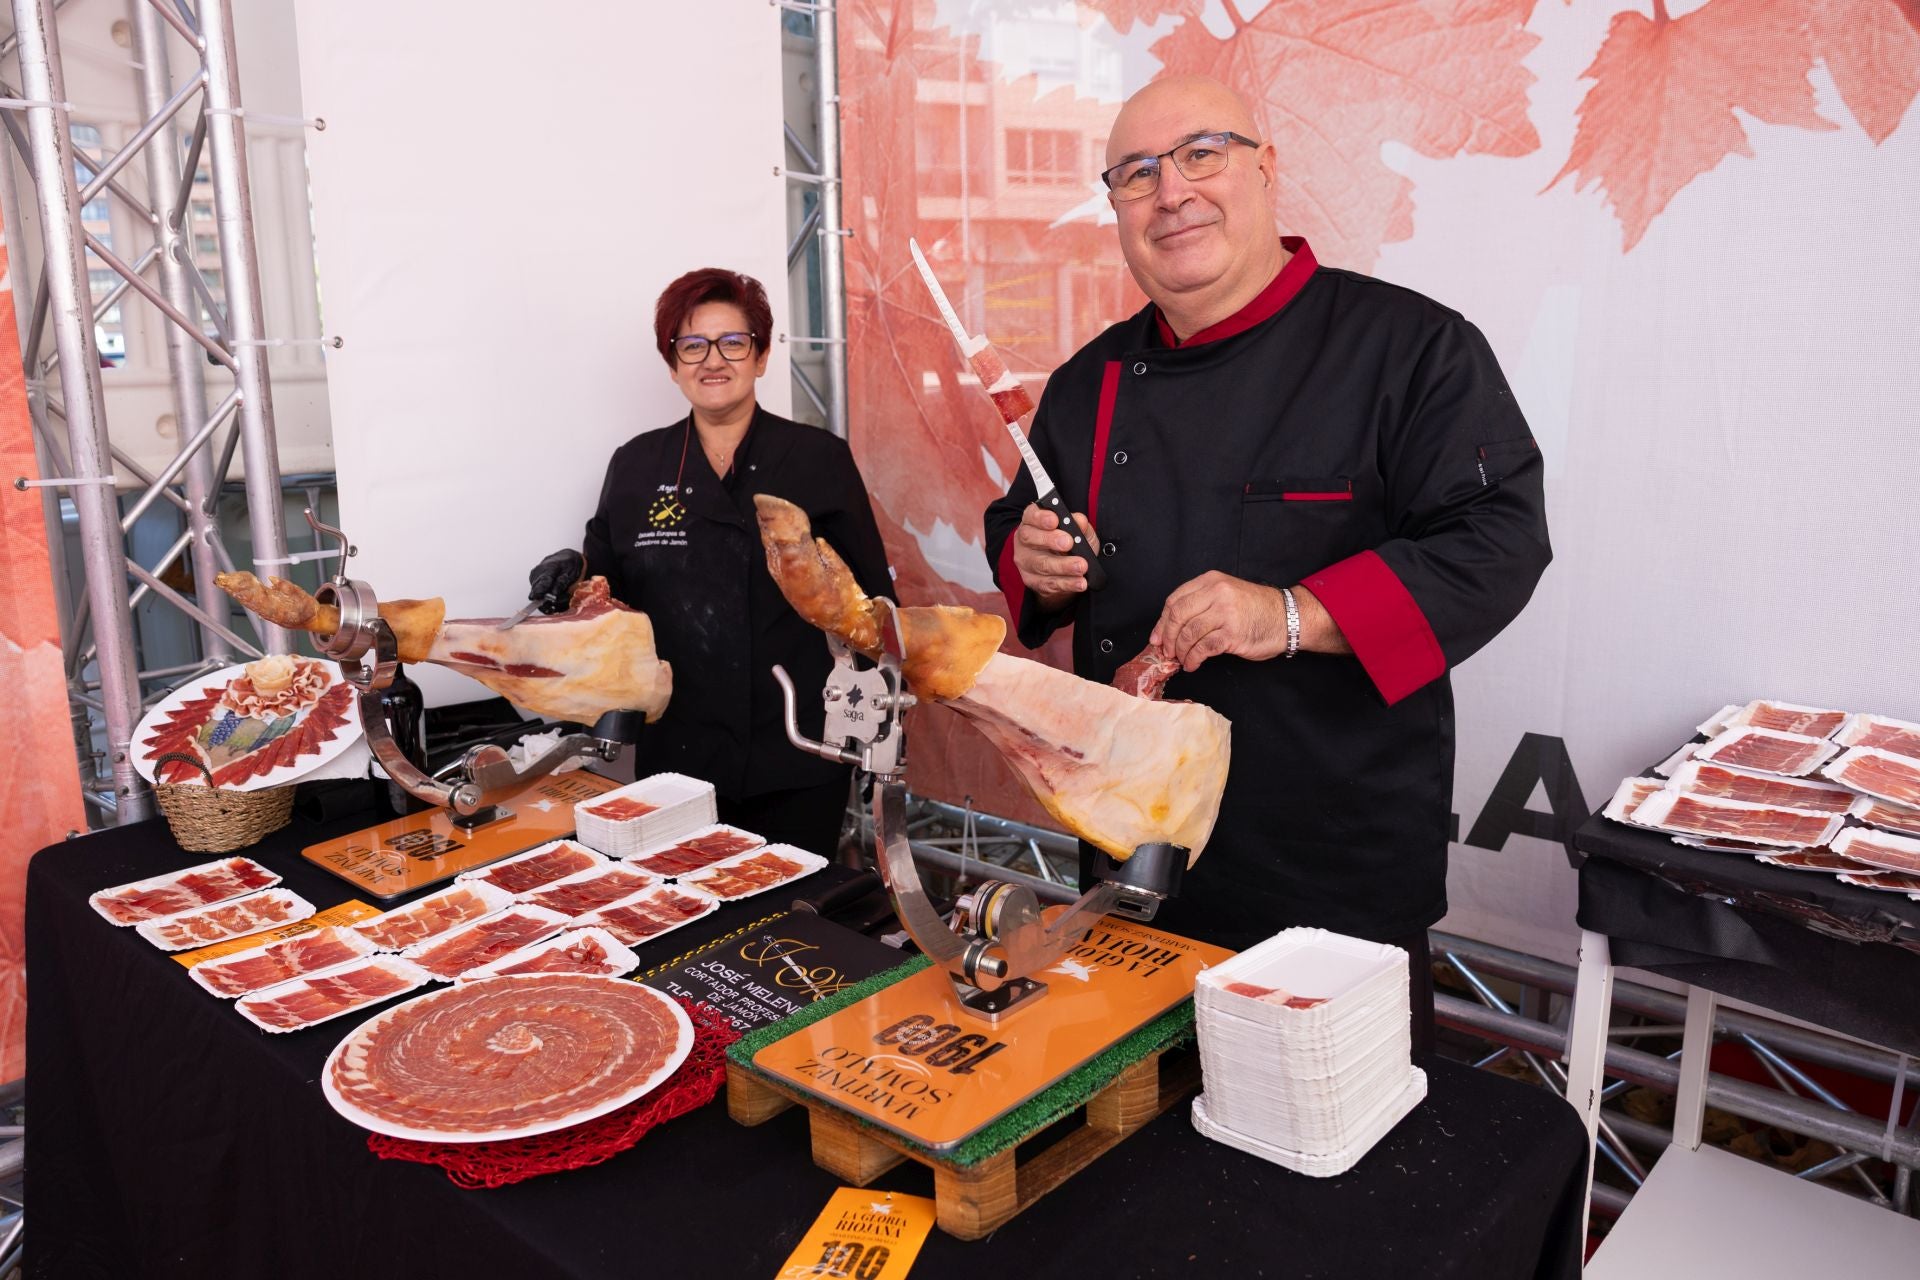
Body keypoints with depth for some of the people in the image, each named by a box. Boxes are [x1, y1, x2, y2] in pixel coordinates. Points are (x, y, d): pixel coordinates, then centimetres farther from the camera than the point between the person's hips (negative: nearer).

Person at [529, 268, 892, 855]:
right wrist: (573, 577, -8)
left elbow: (869, 601, 1)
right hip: (677, 756, 2)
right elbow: (611, 590, 14)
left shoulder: (820, 459, 0)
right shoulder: (635, 466, 6)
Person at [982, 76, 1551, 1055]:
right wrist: (1034, 564, -7)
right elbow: (1015, 531, 17)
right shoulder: (1091, 383, 7)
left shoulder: (1412, 347, -10)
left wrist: (1294, 617, -28)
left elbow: (1499, 540, -16)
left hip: (1341, 866, -4)